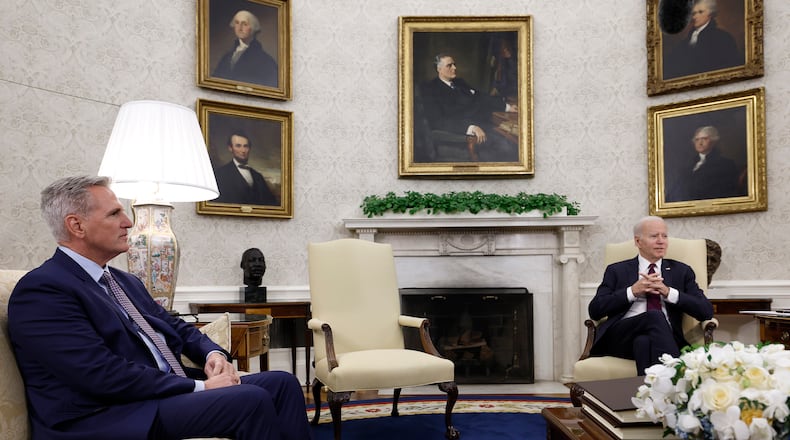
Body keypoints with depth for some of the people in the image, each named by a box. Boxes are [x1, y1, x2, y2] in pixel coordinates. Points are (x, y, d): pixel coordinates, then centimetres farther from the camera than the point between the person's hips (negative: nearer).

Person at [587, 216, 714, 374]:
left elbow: (706, 311, 10)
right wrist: (632, 291, -5)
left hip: (664, 338, 0)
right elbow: (594, 311, 6)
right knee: (655, 316, -33)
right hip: (622, 337, 0)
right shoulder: (616, 271, 18)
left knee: (643, 341, -37)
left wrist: (669, 292, -4)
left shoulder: (681, 271, 22)